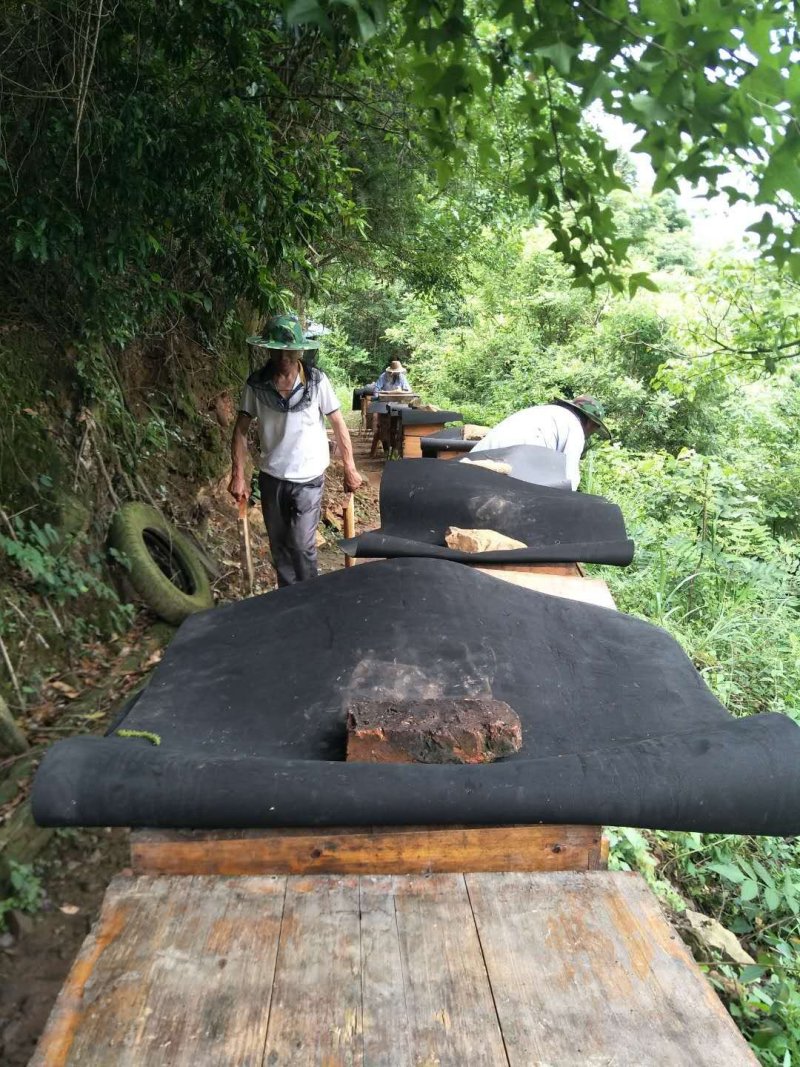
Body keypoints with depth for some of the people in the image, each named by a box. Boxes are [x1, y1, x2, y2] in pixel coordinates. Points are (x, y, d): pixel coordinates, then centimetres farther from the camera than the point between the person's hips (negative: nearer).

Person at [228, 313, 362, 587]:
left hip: (308, 478, -2)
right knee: (279, 545, 14)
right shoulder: (255, 385, -7)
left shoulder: (316, 381, -11)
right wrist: (238, 476, -5)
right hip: (271, 478, 3)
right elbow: (241, 430, -1)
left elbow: (338, 424, -4)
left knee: (301, 545, -4)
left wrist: (350, 469, -3)